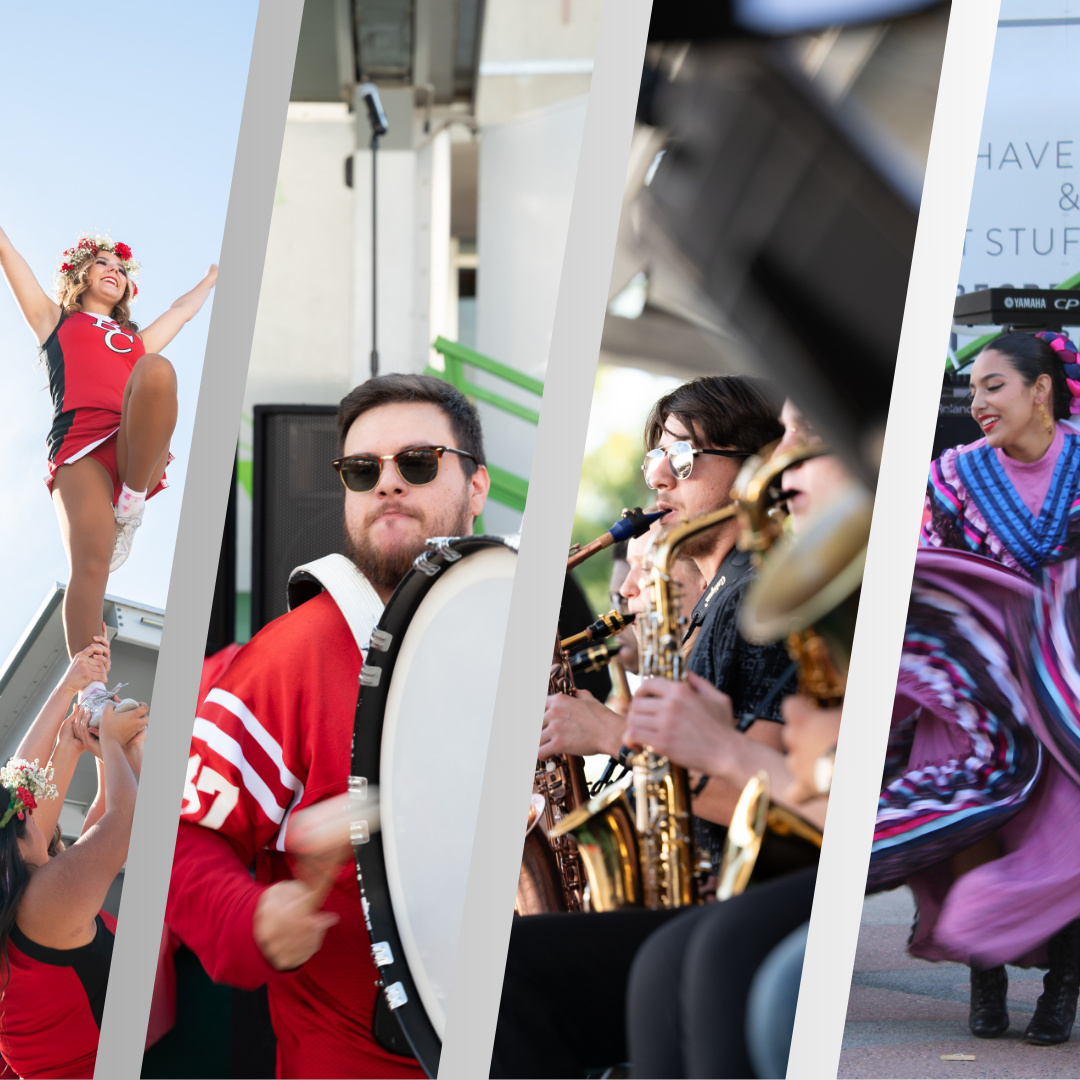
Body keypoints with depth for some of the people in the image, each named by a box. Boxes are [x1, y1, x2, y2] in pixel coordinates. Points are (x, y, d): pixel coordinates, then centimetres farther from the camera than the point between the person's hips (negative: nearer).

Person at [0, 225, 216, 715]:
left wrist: (215, 275, 67)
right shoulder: (55, 321, 30)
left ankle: (131, 504, -20)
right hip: (82, 443, -3)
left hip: (141, 453, 3)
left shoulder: (136, 340, 38)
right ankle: (91, 694, -34)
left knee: (157, 370, -31)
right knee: (89, 563, -26)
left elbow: (185, 307, 53)